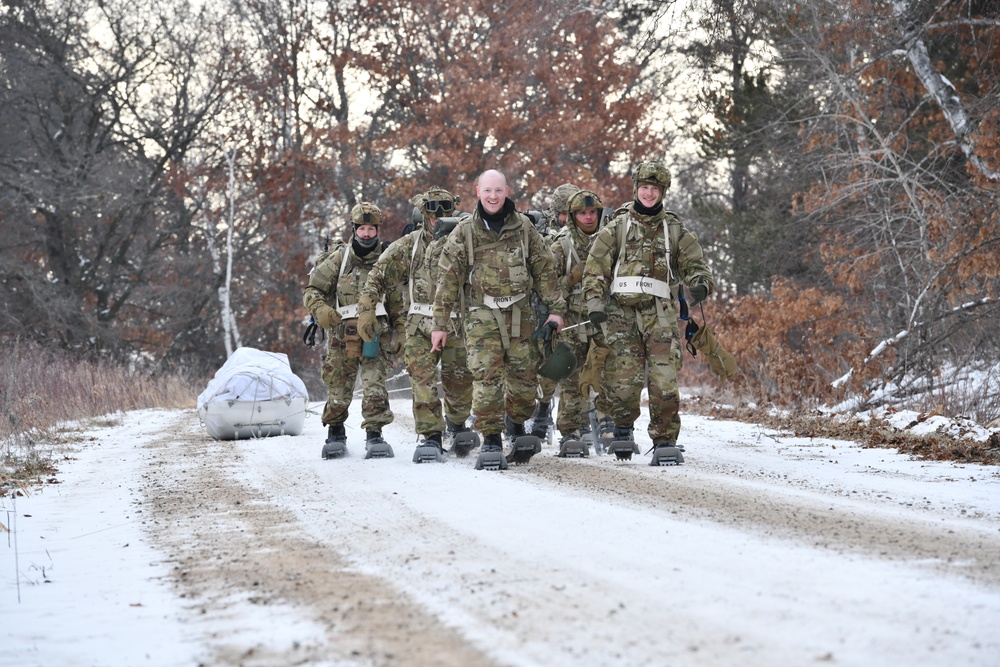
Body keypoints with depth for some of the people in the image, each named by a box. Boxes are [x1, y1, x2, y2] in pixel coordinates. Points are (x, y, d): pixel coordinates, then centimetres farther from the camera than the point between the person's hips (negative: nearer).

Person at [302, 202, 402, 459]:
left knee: (375, 387, -15)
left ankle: (374, 435, -8)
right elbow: (312, 289, 9)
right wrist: (320, 309, -12)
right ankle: (335, 433, 25)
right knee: (338, 390, 5)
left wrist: (401, 333, 4)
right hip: (342, 336, 1)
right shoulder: (339, 258, 6)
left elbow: (398, 301, 14)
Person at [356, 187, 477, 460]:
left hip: (457, 326, 0)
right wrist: (366, 311, -6)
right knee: (422, 379, -12)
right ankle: (431, 435, -5)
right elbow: (377, 278, 3)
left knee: (460, 383, 4)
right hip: (420, 327, 0)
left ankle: (457, 423, 32)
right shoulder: (408, 246, 3)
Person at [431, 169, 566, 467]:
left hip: (519, 313, 2)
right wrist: (440, 324, 0)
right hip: (481, 316, -2)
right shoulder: (464, 233, 2)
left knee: (524, 376, 4)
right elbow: (447, 280, 3)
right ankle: (491, 440, -4)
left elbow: (544, 269, 11)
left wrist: (555, 308, 6)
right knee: (486, 377, -10)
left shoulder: (523, 227, 7)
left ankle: (518, 429, 25)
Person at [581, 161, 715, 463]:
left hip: (660, 313, 1)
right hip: (621, 311, -1)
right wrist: (595, 301, -6)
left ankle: (665, 440, -3)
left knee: (664, 379, -9)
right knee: (623, 378, -9)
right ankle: (621, 426, 16)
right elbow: (596, 266, 7)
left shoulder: (675, 230, 16)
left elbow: (695, 262, 12)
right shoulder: (617, 226, 12)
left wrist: (700, 283, -11)